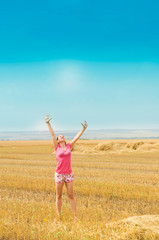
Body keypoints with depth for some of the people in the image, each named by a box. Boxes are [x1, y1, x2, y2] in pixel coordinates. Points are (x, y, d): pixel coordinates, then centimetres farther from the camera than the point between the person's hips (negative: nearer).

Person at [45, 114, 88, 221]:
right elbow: (52, 134, 0)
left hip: (69, 174, 1)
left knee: (71, 195, 3)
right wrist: (48, 123, -3)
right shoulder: (56, 147, 2)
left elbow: (77, 137, 10)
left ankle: (75, 216, 7)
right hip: (59, 174, -1)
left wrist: (84, 128, 10)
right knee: (59, 196, 7)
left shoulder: (69, 146, 8)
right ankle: (59, 216, 17)